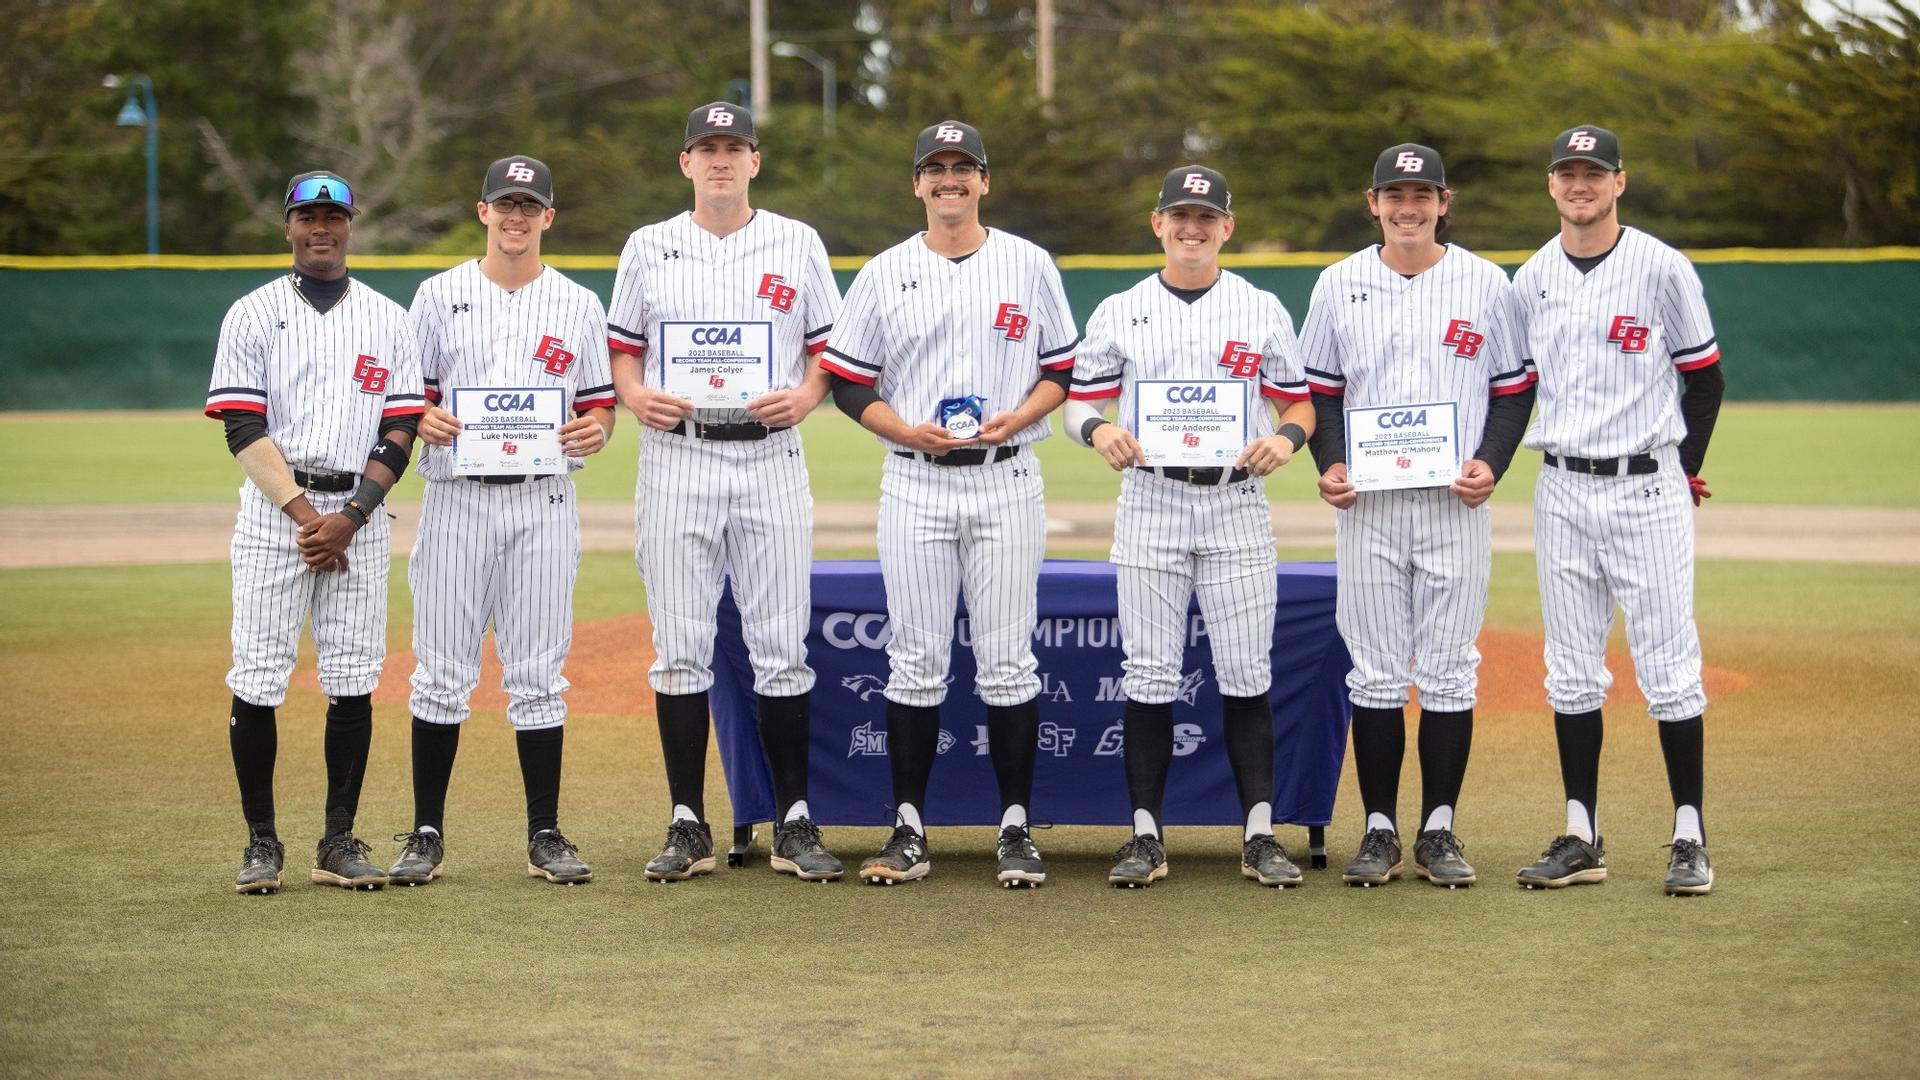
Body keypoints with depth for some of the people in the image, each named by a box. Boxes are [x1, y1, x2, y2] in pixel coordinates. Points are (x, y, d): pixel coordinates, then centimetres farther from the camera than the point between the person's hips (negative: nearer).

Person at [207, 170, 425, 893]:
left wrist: (348, 518, -10)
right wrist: (304, 514, -14)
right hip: (272, 510, -2)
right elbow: (244, 431, -4)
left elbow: (400, 433, 4)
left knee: (352, 683, 0)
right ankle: (262, 844, 3)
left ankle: (339, 844, 7)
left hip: (358, 515, 2)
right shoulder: (252, 316, 5)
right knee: (257, 680, -5)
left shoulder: (387, 320, 10)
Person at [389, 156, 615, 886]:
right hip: (457, 497, -1)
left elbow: (600, 404, 12)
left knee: (539, 673, 2)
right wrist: (422, 422, -14)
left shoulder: (579, 306, 9)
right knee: (442, 669, -1)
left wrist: (596, 429, -11)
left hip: (544, 503, 1)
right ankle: (427, 834, 6)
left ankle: (545, 836, 8)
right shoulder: (439, 297, 7)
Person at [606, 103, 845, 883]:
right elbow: (622, 347, 14)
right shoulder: (649, 247, 10)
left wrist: (804, 395, -10)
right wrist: (635, 394, -7)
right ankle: (687, 826, 7)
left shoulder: (797, 244, 7)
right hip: (676, 460, 1)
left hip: (769, 460, -1)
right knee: (679, 648, 1)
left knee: (782, 646, -2)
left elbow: (830, 347, 9)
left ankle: (794, 825, 4)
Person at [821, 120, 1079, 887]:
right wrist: (909, 431, -11)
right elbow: (848, 384, 6)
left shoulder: (1029, 266, 6)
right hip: (915, 485, 0)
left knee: (1007, 660, 0)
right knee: (915, 661, 1)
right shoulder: (884, 274, 5)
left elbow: (1064, 370, 9)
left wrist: (1015, 419, -10)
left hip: (1006, 483, 0)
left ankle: (1016, 830, 6)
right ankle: (909, 830, 7)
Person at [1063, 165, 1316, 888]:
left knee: (1246, 675, -2)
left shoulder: (1264, 311, 8)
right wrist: (1099, 430, -15)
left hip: (1237, 503, 0)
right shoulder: (1119, 313, 8)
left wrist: (1286, 438, -12)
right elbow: (1078, 401, 8)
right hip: (1150, 501, 0)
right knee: (1149, 677, 0)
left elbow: (1300, 401, 11)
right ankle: (1146, 836, 5)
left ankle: (1260, 835, 2)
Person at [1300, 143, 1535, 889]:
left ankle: (1439, 830, 9)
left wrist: (1491, 463, -8)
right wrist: (1327, 464, -5)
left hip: (1455, 502, -1)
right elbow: (1319, 387, 11)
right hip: (1366, 505, 1)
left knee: (1449, 671, 1)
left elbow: (1514, 387, 7)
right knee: (1375, 673, 2)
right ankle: (1379, 830, 9)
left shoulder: (1485, 283, 3)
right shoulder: (1339, 284, 6)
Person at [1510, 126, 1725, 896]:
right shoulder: (1529, 281, 8)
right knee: (1571, 672, 6)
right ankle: (1581, 838, 11)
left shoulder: (1664, 269, -3)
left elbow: (1705, 376, 3)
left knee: (1668, 666, -4)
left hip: (1648, 490, -4)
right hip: (1562, 491, 4)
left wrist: (1687, 470, 2)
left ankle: (1689, 839, 2)